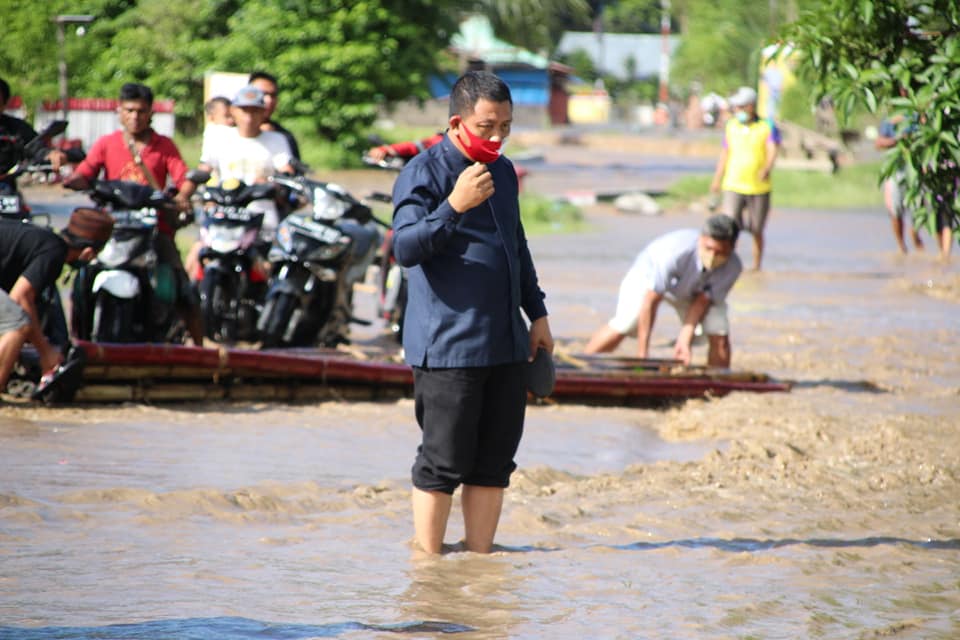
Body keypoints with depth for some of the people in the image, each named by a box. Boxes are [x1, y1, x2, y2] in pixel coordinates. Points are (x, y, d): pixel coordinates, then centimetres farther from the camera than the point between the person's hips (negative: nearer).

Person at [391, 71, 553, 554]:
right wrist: (453, 206, -32)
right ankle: (428, 560, 6)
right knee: (443, 463, -3)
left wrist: (537, 314, 26)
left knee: (494, 460, 9)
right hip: (446, 346, -7)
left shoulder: (502, 171, 16)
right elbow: (406, 249, -20)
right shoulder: (424, 173, -9)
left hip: (505, 343, 7)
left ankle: (480, 555, 17)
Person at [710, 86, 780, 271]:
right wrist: (717, 179, 22)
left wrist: (767, 169, -35)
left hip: (759, 188, -1)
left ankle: (756, 267, 24)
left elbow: (773, 150, -15)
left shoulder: (767, 127, -3)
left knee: (757, 231, 8)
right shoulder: (731, 126, 7)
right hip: (733, 186, 1)